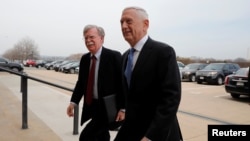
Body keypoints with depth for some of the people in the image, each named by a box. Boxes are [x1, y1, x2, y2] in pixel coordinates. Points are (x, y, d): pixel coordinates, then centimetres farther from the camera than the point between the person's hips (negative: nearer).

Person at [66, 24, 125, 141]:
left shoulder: (114, 56, -14)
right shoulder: (84, 59, 5)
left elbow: (122, 84, -14)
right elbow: (81, 82, 11)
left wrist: (122, 108, -17)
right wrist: (73, 102, -1)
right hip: (92, 106, 6)